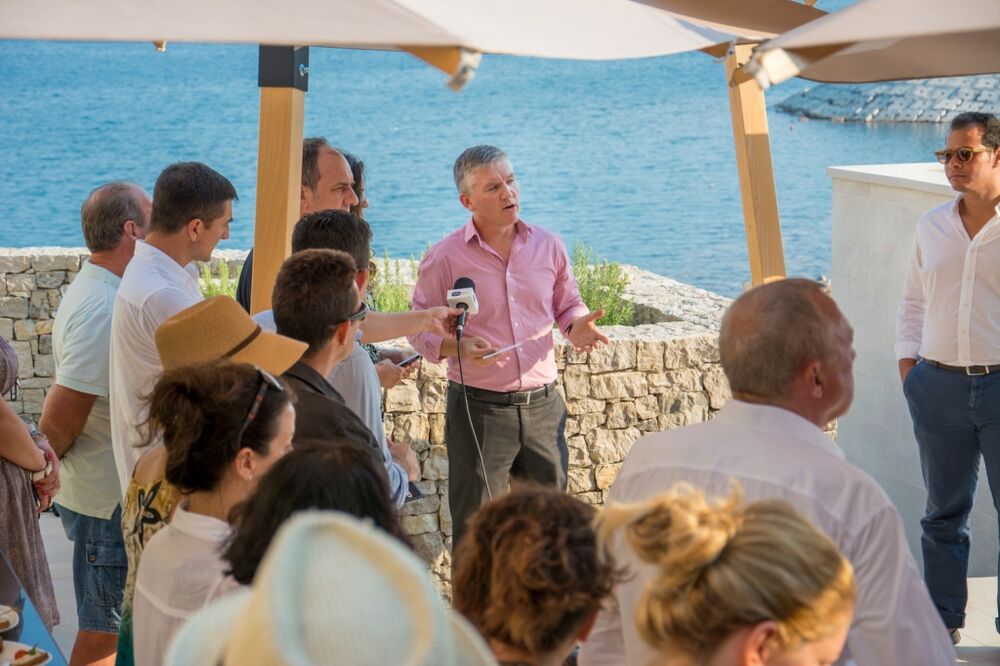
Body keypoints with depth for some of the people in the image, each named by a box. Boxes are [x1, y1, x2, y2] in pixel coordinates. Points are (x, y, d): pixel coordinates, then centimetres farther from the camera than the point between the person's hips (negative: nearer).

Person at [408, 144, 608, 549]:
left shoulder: (548, 246, 6)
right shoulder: (444, 258, -5)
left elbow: (568, 304, 20)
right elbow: (421, 329, 1)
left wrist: (577, 327, -3)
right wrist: (456, 346, -19)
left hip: (543, 405, 3)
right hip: (479, 408, -3)